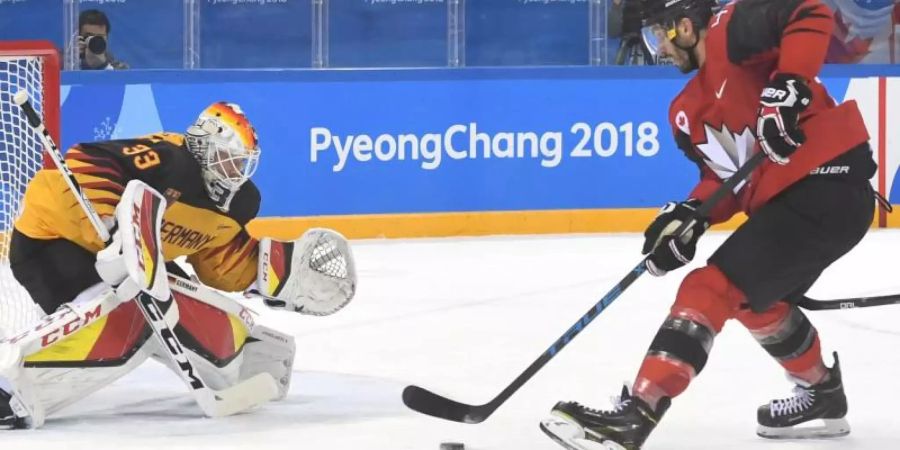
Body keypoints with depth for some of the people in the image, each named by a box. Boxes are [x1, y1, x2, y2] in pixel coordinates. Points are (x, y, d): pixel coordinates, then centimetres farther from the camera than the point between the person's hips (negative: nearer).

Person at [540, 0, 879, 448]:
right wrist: (692, 214, -3)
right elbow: (729, 177, 16)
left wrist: (789, 86, -31)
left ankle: (636, 414, -22)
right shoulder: (688, 111, 17)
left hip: (827, 188, -11)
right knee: (757, 301, 31)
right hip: (790, 200, 11)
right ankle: (821, 394, 49)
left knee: (711, 288, -16)